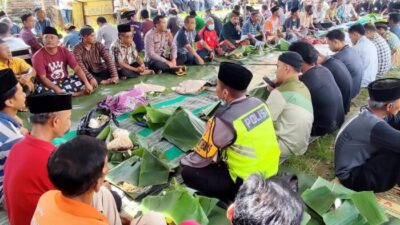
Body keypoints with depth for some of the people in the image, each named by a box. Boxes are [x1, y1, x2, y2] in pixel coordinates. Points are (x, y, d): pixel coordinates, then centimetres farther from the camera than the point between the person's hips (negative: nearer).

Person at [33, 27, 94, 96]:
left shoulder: (64, 51, -1)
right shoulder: (38, 56, -11)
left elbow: (77, 68, -7)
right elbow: (42, 78, -18)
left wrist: (87, 83, -23)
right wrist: (57, 89, -34)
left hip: (65, 81, 3)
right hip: (49, 85, -3)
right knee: (46, 91, -38)